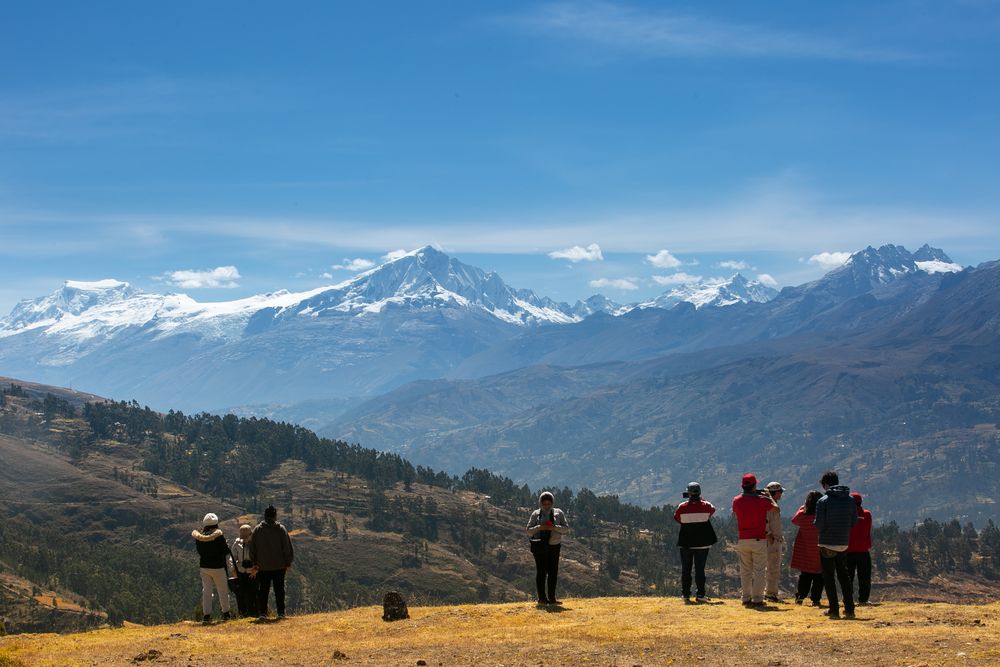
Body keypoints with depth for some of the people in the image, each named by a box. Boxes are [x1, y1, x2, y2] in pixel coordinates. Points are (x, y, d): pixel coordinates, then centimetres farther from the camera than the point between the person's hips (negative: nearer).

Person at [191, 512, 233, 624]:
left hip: (204, 567, 3)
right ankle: (225, 613, 22)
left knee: (206, 590, 7)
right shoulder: (219, 535, -14)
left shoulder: (199, 537, -1)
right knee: (223, 590, 11)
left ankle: (206, 615, 1)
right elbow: (226, 553, -9)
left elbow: (199, 552, 10)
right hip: (218, 567, -3)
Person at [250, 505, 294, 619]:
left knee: (263, 590, 7)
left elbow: (252, 548, 6)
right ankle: (281, 612, 2)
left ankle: (262, 612, 5)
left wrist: (255, 563, 13)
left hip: (263, 566, 1)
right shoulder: (281, 529, -5)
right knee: (279, 589, 4)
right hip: (279, 566, -1)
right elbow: (287, 547, -4)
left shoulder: (257, 530, 2)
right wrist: (288, 562, 3)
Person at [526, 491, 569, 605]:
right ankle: (542, 598, -1)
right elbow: (529, 531, 1)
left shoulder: (558, 513, 6)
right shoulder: (536, 514, 3)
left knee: (553, 572, 2)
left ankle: (551, 598, 9)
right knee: (541, 571, -5)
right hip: (539, 546, -2)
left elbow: (566, 527, 2)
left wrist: (555, 527, -16)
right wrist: (539, 527, -17)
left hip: (554, 546, 2)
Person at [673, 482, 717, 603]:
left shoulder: (682, 507, -9)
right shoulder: (706, 506, -7)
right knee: (700, 569, 4)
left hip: (686, 543, 0)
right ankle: (700, 595, 3)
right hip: (702, 543, 0)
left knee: (685, 570, 9)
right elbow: (713, 510, 16)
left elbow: (676, 518, 8)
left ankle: (685, 594, 12)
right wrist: (701, 500, 22)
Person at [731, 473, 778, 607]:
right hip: (759, 540, -4)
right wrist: (768, 496, 23)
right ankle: (757, 599, -1)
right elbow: (775, 508, 7)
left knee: (745, 571, 11)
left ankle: (746, 598, 14)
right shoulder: (762, 500, -10)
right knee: (759, 571, 1)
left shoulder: (737, 500, 0)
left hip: (743, 540, 4)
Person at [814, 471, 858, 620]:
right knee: (843, 575, 16)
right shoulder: (850, 500, 2)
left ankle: (834, 609, 2)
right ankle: (849, 609, 13)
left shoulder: (823, 501, -13)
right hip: (844, 543, 5)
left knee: (829, 577, 5)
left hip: (827, 543, -5)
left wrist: (815, 522, 7)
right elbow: (854, 522, 6)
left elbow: (819, 525, -15)